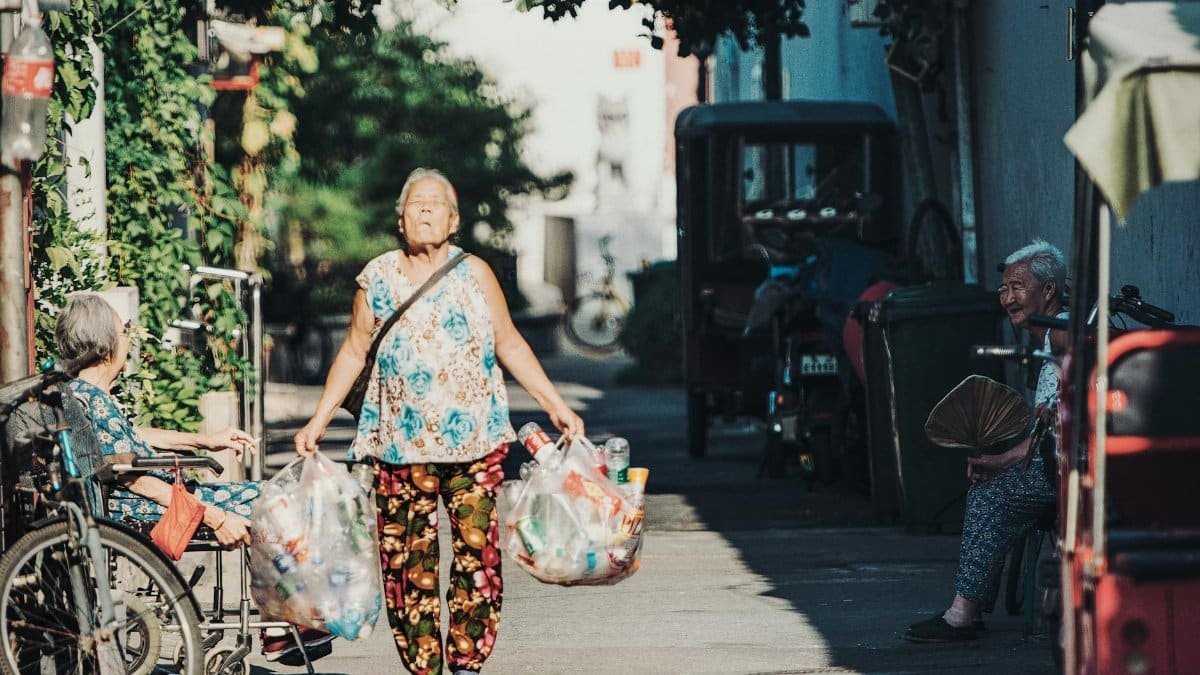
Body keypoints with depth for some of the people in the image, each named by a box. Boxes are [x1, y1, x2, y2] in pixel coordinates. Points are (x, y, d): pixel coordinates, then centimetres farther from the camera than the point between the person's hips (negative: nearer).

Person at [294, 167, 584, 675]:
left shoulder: (474, 274, 6)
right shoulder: (378, 279, 6)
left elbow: (509, 344, 11)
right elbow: (355, 351, 13)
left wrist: (555, 405, 7)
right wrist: (319, 420, 10)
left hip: (474, 442, 0)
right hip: (402, 444, 0)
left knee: (477, 552, -6)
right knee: (409, 560, -2)